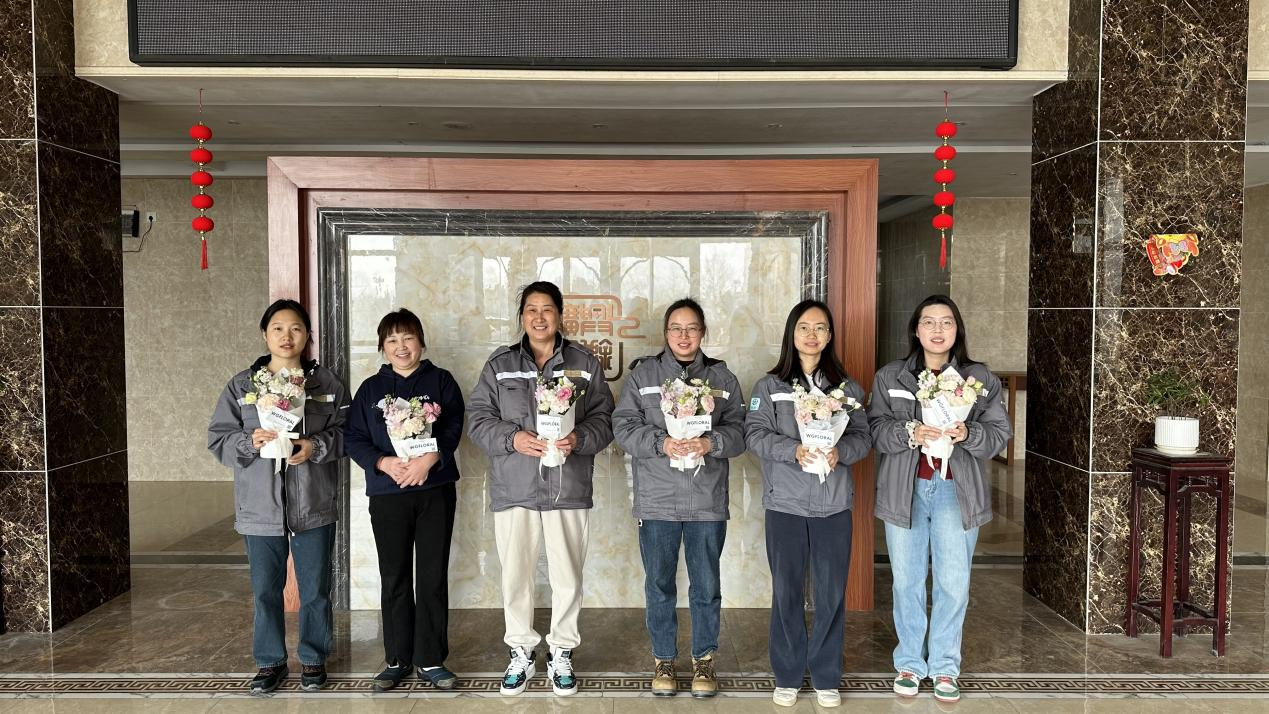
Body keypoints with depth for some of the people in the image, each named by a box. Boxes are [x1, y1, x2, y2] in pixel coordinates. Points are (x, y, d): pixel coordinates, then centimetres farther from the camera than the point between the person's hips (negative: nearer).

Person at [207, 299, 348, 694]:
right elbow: (217, 438, 2)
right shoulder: (241, 385, 3)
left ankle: (313, 659, 27)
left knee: (315, 590, 10)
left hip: (314, 507, -1)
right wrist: (249, 442, -17)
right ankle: (270, 662, 28)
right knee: (265, 590, 11)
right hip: (260, 507, 1)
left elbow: (347, 432, 0)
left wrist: (316, 446, -17)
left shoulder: (326, 383, 1)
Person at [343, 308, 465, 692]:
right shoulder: (370, 389, 10)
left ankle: (431, 661, 14)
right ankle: (397, 661, 20)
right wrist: (385, 463, -14)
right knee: (394, 580, 8)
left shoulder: (441, 380, 6)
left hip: (435, 491, -1)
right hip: (387, 493, 1)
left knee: (433, 577, 3)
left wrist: (429, 459, -21)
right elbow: (354, 438, 3)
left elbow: (453, 427, -5)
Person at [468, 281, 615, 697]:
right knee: (515, 576, 7)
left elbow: (604, 419, 4)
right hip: (513, 488, 1)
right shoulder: (499, 364, 7)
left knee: (567, 577, 6)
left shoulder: (584, 363, 6)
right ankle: (521, 654, 26)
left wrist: (578, 439, -16)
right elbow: (479, 420, 3)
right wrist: (513, 439, -15)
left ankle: (562, 655, 24)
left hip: (568, 487, 0)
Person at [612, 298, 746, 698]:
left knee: (706, 586, 9)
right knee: (659, 585, 9)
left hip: (708, 501, 1)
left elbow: (739, 430, 1)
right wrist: (662, 444, -19)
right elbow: (624, 426, -3)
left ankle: (704, 659, 27)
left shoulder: (722, 378, 7)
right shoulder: (643, 373, 4)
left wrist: (710, 443, -19)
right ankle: (663, 659, 26)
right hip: (656, 500, 0)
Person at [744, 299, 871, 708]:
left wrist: (839, 452, -18)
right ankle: (787, 676, 20)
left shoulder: (847, 387, 9)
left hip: (834, 504, 1)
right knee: (787, 593, 5)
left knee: (831, 593, 5)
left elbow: (863, 436, 3)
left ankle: (826, 677, 21)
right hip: (785, 504, -1)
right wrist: (794, 451, -22)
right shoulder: (770, 385, 3)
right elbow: (755, 434, -6)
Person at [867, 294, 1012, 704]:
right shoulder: (889, 377, 4)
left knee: (953, 584, 4)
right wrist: (910, 432, -21)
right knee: (907, 581, 9)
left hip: (957, 490, 0)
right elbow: (875, 429, -4)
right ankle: (909, 663, 24)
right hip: (905, 490, 0)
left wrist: (968, 434, -19)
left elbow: (1000, 432, 1)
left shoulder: (980, 378, 4)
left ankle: (945, 667, 20)